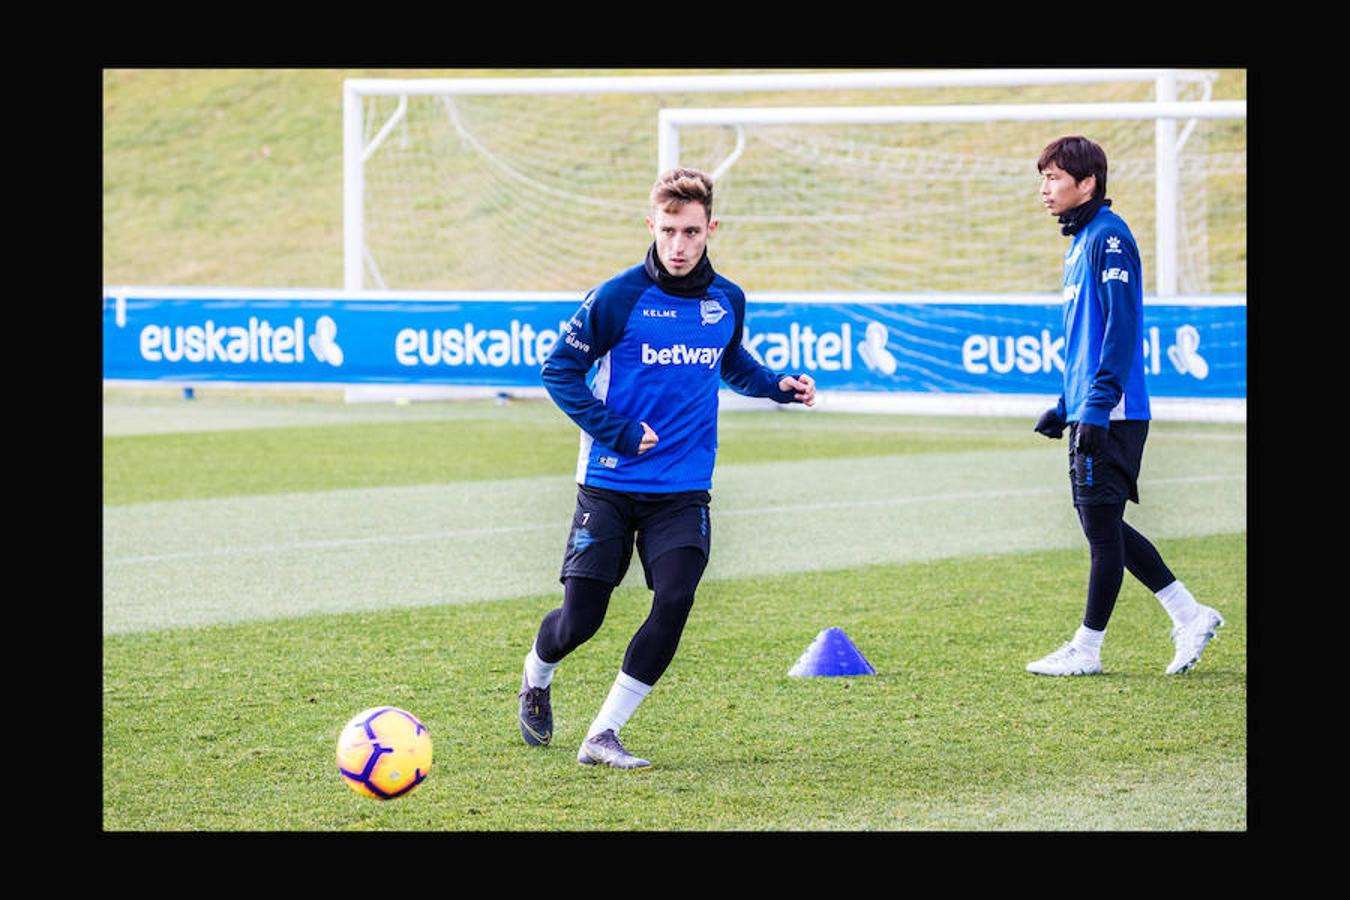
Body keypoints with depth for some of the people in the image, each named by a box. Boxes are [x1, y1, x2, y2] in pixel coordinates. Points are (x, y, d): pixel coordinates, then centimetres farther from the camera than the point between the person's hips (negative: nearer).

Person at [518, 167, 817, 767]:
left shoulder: (727, 301, 3)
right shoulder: (618, 299, -11)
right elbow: (560, 370, -6)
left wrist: (777, 386, 6)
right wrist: (618, 432, -15)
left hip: (684, 488, 3)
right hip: (609, 485, -3)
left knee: (674, 601, -17)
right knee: (579, 620, -2)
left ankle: (603, 736, -7)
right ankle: (536, 676, 36)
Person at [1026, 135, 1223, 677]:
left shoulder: (1108, 237, -13)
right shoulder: (1081, 240, 18)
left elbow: (1122, 326, -20)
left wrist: (1098, 406, -24)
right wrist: (1067, 405, 25)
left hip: (1110, 414, -10)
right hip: (1088, 413, 10)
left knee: (1102, 527, -3)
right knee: (1100, 526, 12)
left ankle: (1086, 651, 3)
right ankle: (1189, 616, 17)